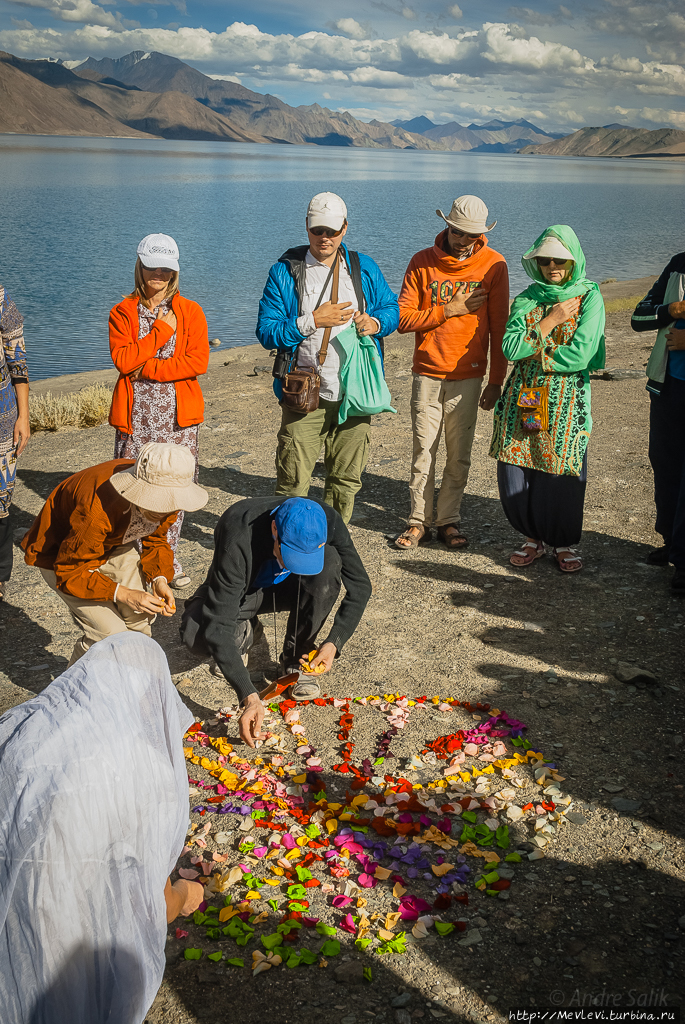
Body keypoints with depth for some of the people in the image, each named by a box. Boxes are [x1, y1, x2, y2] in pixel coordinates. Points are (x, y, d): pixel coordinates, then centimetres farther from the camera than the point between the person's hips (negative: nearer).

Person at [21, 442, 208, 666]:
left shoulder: (166, 497, -21)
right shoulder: (97, 509, -42)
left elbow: (156, 539, -1)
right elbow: (70, 572, -30)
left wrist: (159, 579, -17)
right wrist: (121, 594, -37)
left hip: (114, 544, 6)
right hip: (63, 554, -6)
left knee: (139, 617, -1)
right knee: (109, 633, -14)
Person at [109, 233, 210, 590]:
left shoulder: (190, 311, 5)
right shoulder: (122, 312, 5)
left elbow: (198, 362, -8)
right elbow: (123, 360, -10)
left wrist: (147, 369, -13)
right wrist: (162, 331, -12)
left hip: (178, 414, 0)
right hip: (135, 415, 0)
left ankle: (169, 557, 19)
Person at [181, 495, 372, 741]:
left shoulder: (328, 522, -30)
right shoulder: (238, 539, -40)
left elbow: (360, 586, -18)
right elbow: (218, 626, -41)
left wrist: (334, 642, -32)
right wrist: (249, 697, -48)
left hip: (286, 588, 2)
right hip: (241, 590, -2)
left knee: (330, 563, -32)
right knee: (195, 634, -33)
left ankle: (296, 657, -11)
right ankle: (242, 631, 4)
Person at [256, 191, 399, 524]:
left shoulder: (364, 268, 8)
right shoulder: (285, 271, -2)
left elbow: (392, 308, 17)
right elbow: (266, 331, -7)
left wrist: (376, 322, -6)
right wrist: (312, 321, -18)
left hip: (354, 393, 4)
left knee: (346, 478, 13)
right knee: (293, 481, -3)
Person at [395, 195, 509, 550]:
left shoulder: (493, 264, 0)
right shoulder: (423, 262, 1)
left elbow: (499, 327, 1)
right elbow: (403, 319, -4)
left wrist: (496, 381, -1)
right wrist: (449, 310, -12)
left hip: (468, 375, 0)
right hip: (427, 374, 0)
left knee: (459, 455, 4)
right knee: (423, 451, 2)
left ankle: (450, 521, 16)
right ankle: (420, 520, 13)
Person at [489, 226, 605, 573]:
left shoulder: (589, 296, 0)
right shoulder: (528, 297, 9)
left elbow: (581, 355, -12)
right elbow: (510, 348, -5)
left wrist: (533, 353, -7)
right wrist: (550, 320, -7)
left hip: (566, 400, -3)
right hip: (524, 397, 3)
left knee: (561, 473, -1)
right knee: (513, 473, 1)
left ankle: (564, 543, 20)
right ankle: (533, 537, 23)